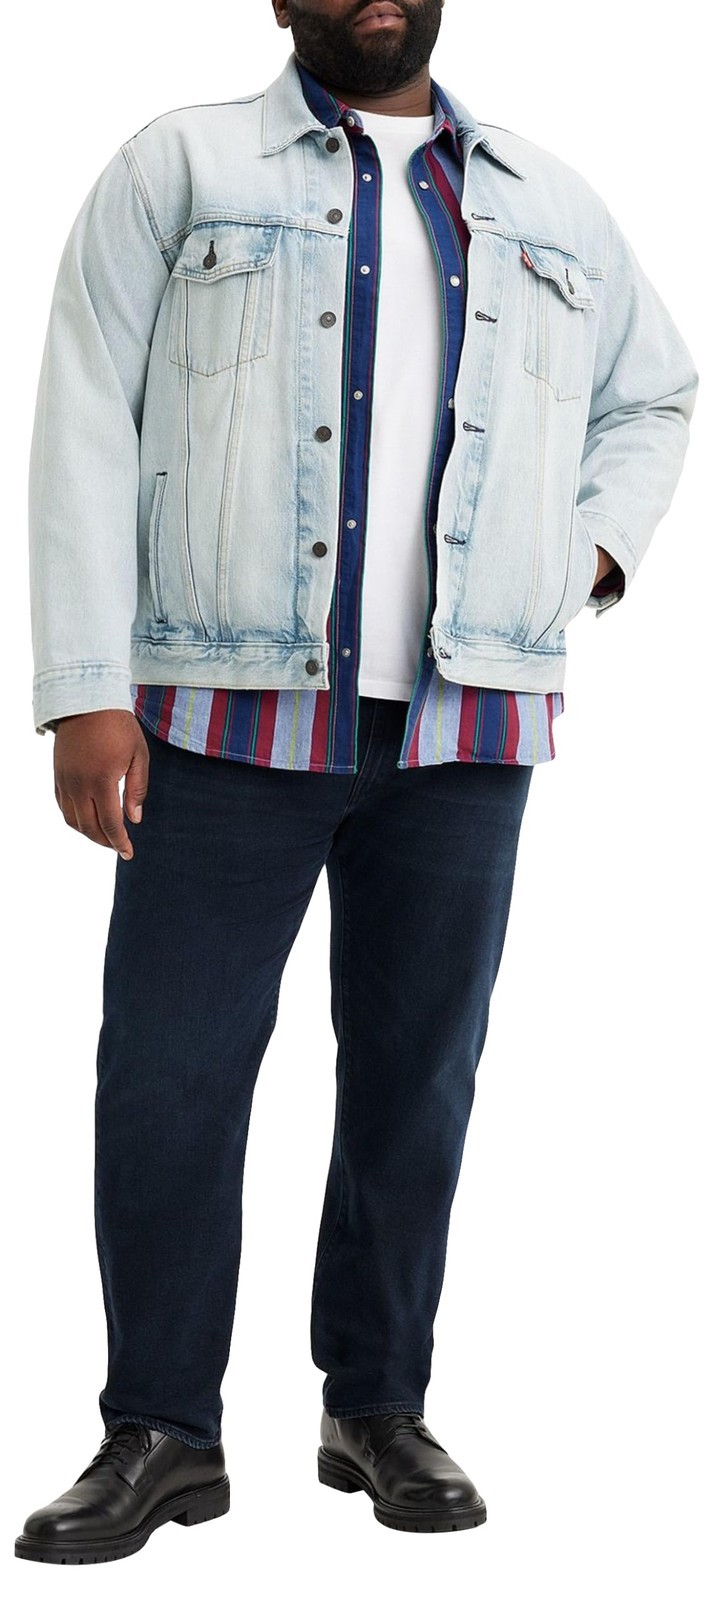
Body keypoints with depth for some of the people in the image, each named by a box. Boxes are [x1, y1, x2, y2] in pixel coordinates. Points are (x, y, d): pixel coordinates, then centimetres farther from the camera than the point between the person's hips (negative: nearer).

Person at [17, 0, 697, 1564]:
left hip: (467, 726, 3)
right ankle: (161, 1435, 8)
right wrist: (86, 690, -10)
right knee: (170, 1072, -3)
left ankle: (378, 1408, 20)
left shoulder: (551, 204, 17)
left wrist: (597, 552, 11)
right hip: (235, 715, -2)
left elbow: (654, 396, 30)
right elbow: (87, 425, -1)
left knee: (416, 1077, 8)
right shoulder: (180, 168, 6)